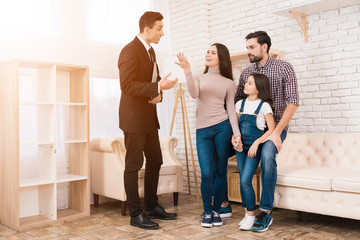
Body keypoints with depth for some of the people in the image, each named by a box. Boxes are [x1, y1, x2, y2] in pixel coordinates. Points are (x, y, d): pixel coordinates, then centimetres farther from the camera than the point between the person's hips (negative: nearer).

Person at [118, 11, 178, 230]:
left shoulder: (150, 51, 15)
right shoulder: (130, 51, -13)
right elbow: (127, 85, -22)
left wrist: (159, 94, -1)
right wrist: (158, 87, -25)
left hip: (149, 117, 9)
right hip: (134, 116, -9)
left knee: (155, 161, 13)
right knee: (134, 165, -1)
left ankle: (152, 207, 26)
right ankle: (135, 214, 9)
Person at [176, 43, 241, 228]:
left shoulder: (228, 83, 9)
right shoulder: (200, 78, 12)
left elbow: (231, 110, 6)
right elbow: (194, 94, -9)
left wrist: (237, 133, -5)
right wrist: (187, 71, -21)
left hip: (222, 127, 0)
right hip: (202, 130, 0)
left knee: (220, 172, 4)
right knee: (207, 173, -8)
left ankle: (216, 210, 21)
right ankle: (207, 212, 10)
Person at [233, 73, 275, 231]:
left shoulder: (264, 106, -7)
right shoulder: (240, 104, 9)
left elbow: (272, 130, -10)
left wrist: (256, 143, -16)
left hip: (254, 147, -5)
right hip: (241, 147, 5)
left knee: (245, 180, -12)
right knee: (243, 181, 7)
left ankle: (251, 216, 2)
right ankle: (247, 214, 18)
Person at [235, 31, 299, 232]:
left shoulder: (284, 68, -3)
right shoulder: (246, 73, 11)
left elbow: (293, 102, -12)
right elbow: (237, 102, 8)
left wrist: (276, 132, -22)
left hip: (276, 126, -4)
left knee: (267, 155, -34)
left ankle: (266, 212, -21)